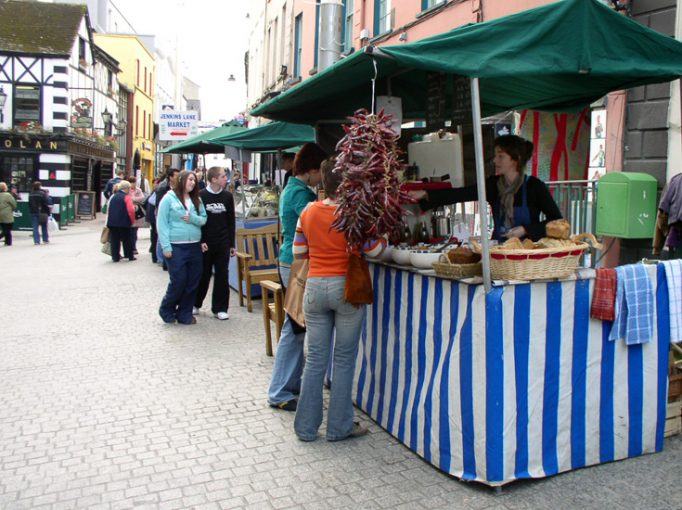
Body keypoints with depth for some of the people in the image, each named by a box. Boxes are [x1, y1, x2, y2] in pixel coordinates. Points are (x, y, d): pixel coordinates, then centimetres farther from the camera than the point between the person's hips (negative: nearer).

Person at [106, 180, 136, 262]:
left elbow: (108, 210, 17)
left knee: (115, 240, 8)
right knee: (127, 240, 8)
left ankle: (115, 257, 8)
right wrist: (132, 220, -5)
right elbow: (131, 210, -18)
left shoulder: (113, 197, 13)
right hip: (124, 223, -5)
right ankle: (130, 256, 16)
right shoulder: (126, 197, -7)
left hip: (112, 222, 5)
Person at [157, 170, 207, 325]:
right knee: (178, 281, -5)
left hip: (194, 247, 5)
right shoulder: (169, 198, -4)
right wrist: (166, 246, -14)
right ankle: (166, 310, 18)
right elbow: (161, 223, -8)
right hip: (176, 247, -5)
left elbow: (203, 219, 9)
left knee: (193, 282, 6)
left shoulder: (197, 200, 12)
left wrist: (192, 218, -12)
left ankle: (185, 313, 20)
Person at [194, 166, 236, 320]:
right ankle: (195, 304, 27)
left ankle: (220, 308, 10)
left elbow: (231, 221, 7)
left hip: (222, 243, 2)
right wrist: (200, 241, -11)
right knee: (203, 274, 8)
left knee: (222, 275, 2)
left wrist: (232, 244, 5)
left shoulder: (227, 196, 3)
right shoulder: (201, 195, -6)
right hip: (205, 243, -2)